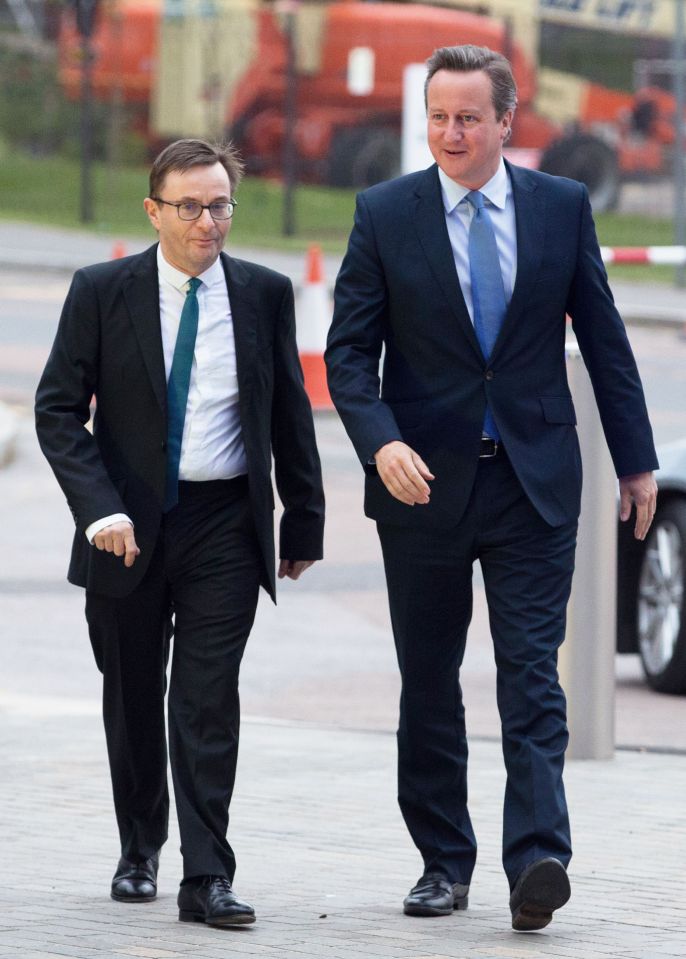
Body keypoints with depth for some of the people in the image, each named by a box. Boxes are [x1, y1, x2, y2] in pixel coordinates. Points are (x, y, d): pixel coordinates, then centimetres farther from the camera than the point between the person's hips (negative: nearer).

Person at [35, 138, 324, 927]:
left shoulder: (265, 294, 2)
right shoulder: (102, 292, -3)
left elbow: (290, 415, 10)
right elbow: (58, 410, -5)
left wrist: (303, 521, 9)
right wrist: (99, 507, -17)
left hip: (224, 527, 0)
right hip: (127, 527, 1)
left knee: (208, 699, -8)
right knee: (132, 699, 12)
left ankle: (207, 878, -10)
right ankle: (139, 853, 30)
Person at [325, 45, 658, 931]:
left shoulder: (562, 207, 2)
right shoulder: (385, 214, -1)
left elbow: (604, 339, 8)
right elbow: (349, 351, -2)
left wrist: (635, 459, 8)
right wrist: (381, 443, -19)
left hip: (533, 483, -1)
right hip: (424, 484, 1)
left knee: (532, 677, -9)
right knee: (428, 686, 8)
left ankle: (536, 860, -18)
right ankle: (444, 863, 18)